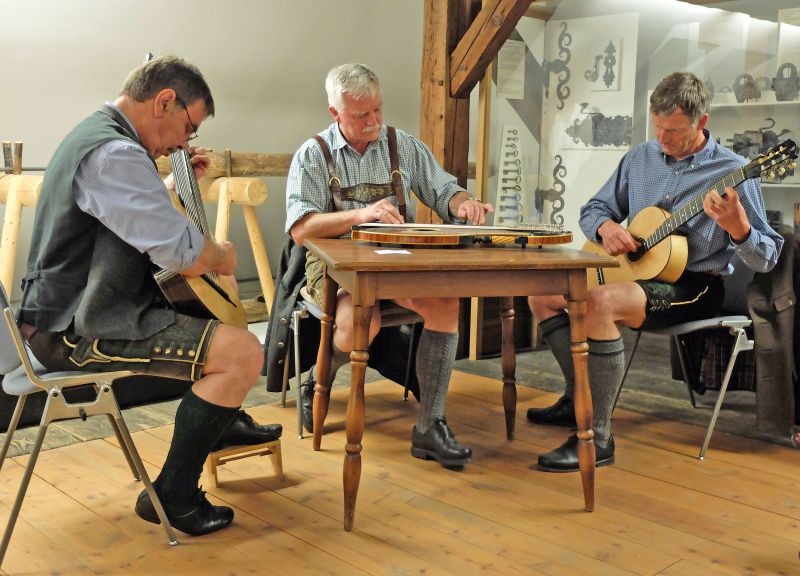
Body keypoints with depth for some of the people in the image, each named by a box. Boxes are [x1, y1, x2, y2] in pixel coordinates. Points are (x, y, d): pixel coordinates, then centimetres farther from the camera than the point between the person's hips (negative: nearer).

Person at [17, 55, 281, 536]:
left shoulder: (96, 135, 13)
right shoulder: (114, 154, -23)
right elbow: (187, 257, -28)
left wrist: (176, 182, 18)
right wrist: (222, 255, -7)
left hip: (77, 309, 12)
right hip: (75, 331, -12)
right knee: (244, 352, -21)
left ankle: (222, 421, 43)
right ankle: (172, 495, -6)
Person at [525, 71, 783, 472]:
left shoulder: (733, 172, -9)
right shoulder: (640, 158, 8)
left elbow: (766, 259, -10)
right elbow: (593, 209, 14)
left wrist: (736, 225, -32)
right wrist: (606, 227, -10)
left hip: (694, 286, -7)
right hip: (633, 270, 8)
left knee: (599, 302, -35)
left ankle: (596, 438, -29)